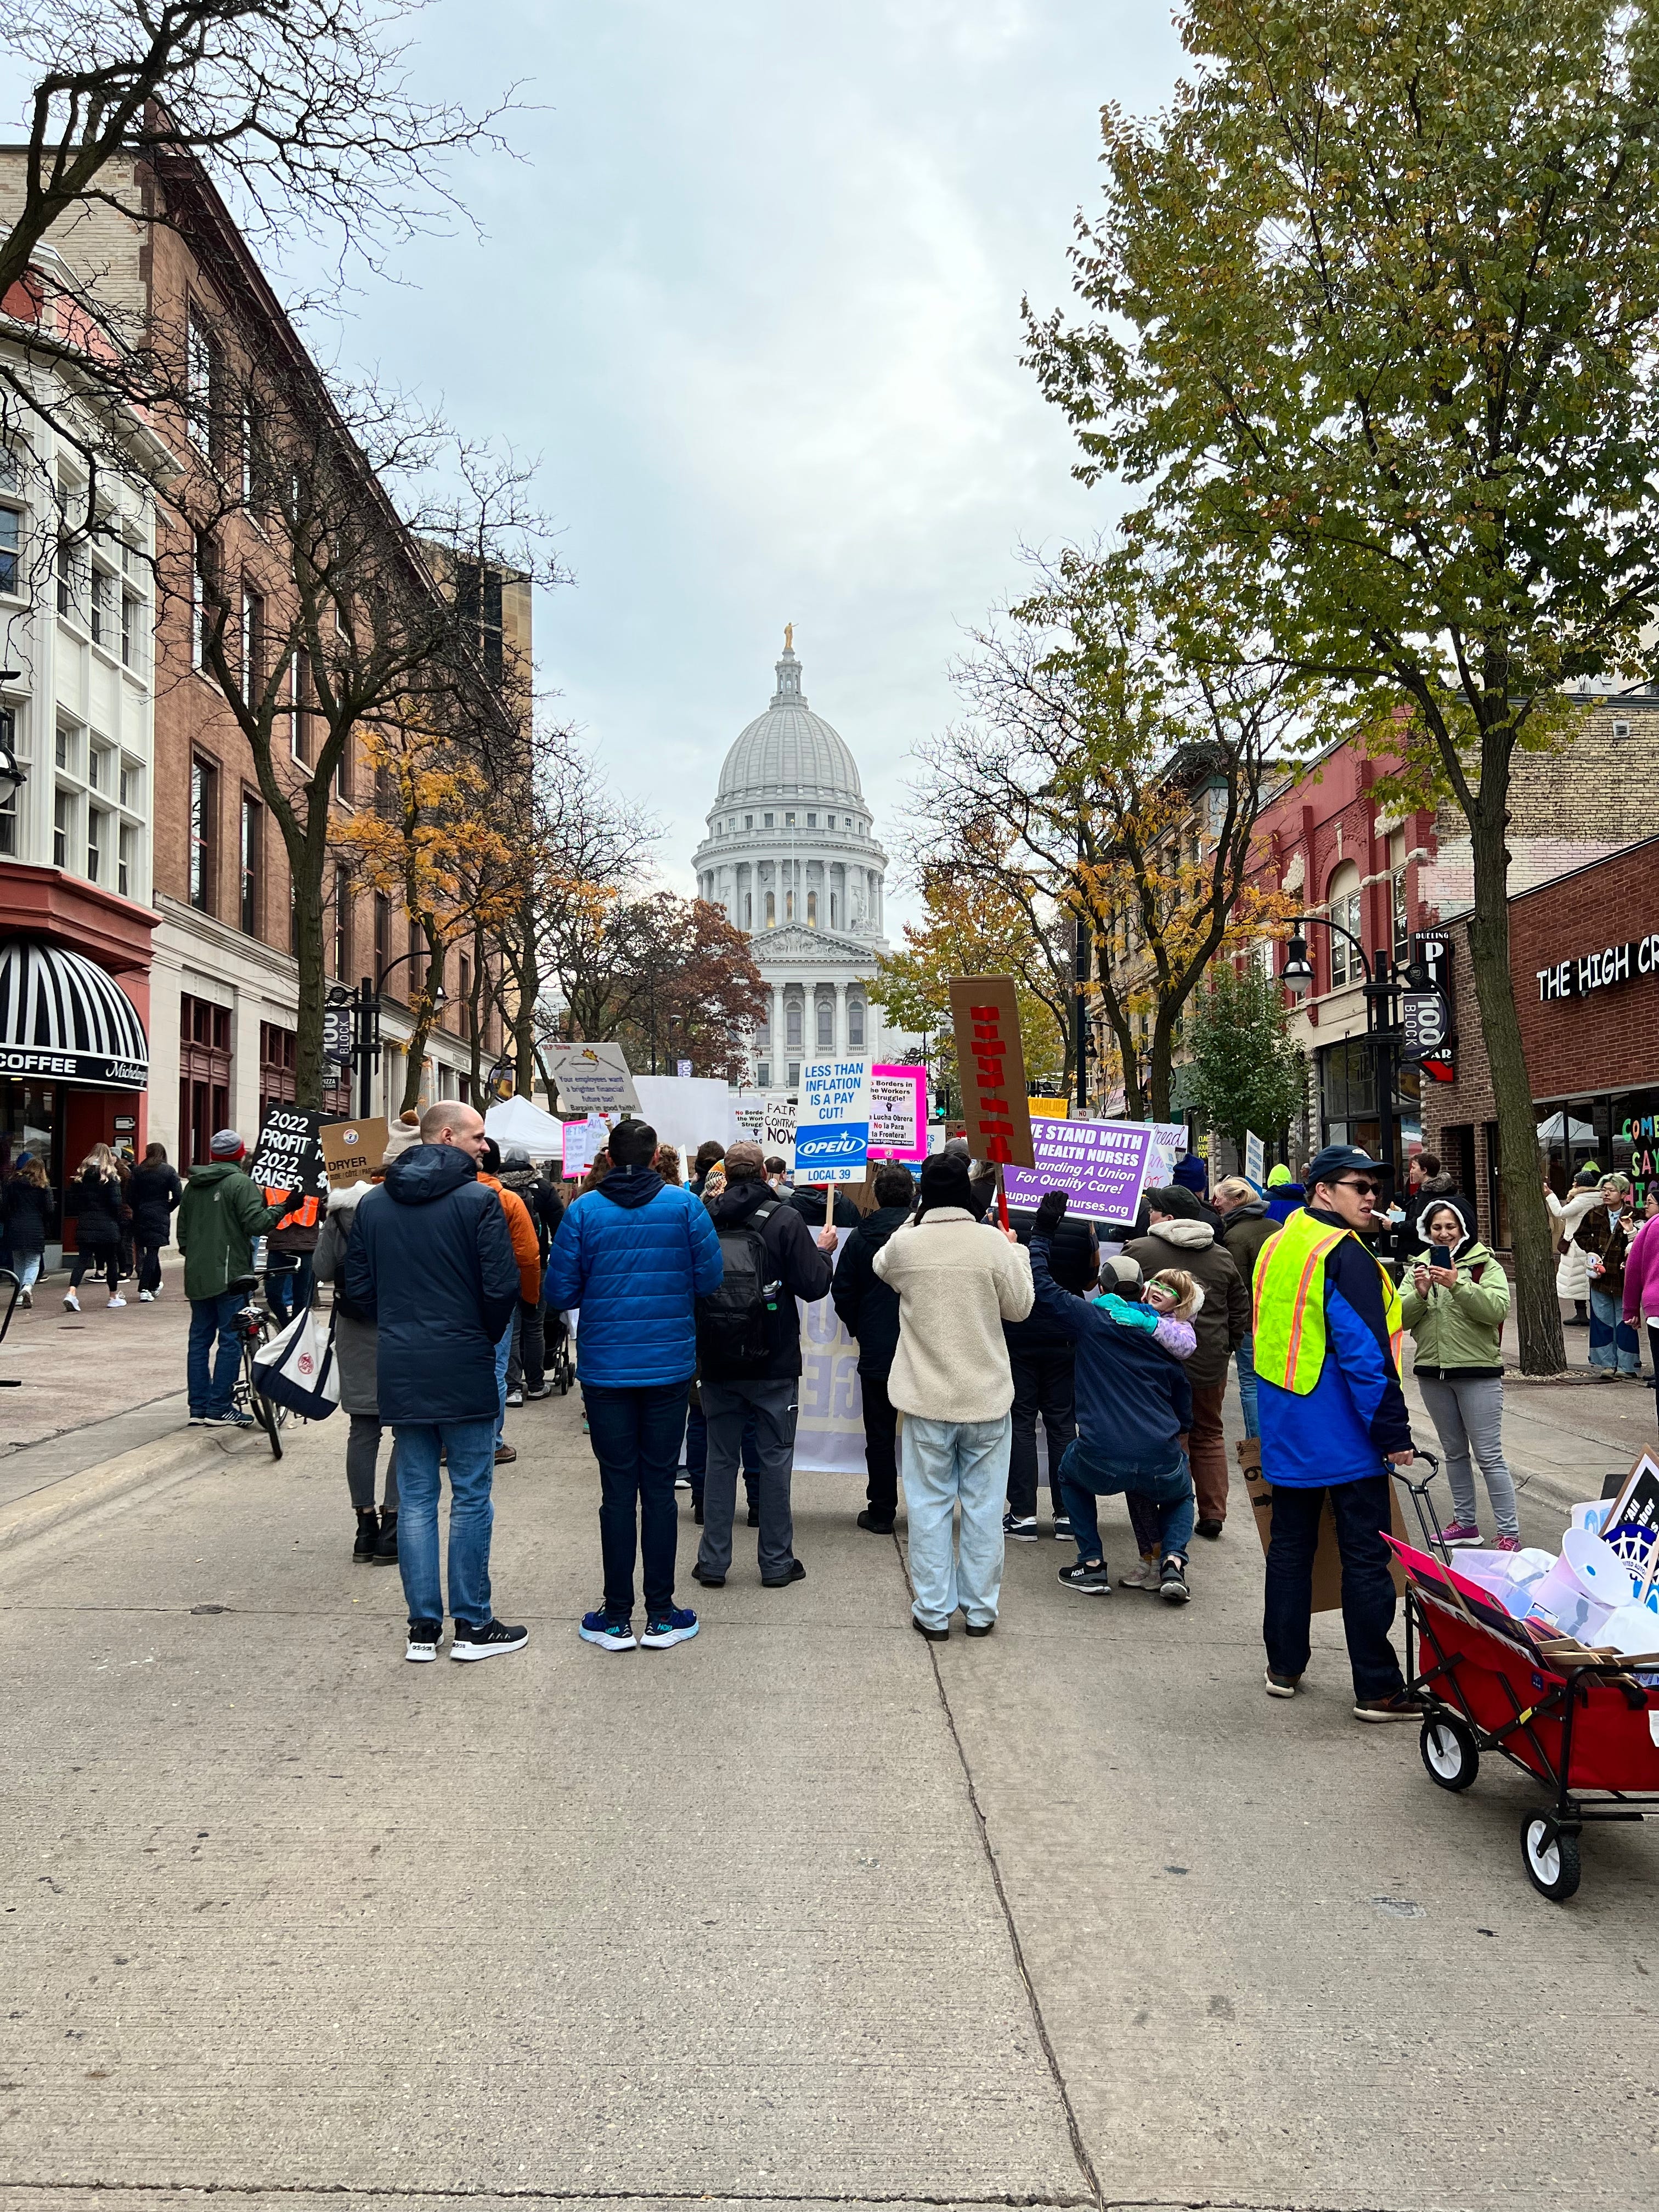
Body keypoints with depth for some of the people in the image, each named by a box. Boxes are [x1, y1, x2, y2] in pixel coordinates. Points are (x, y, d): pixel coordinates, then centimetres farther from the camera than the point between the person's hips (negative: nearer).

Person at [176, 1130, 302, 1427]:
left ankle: (198, 1407, 12)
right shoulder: (240, 1183, -9)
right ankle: (219, 1409, -5)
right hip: (229, 1275, -7)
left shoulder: (193, 1185, 14)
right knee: (230, 1340, -3)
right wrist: (284, 1207, -9)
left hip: (197, 1276, 7)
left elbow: (182, 1230, 20)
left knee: (200, 1338, 11)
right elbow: (256, 1224, -18)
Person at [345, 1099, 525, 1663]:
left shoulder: (373, 1203, 6)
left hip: (399, 1372, 5)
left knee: (415, 1499, 10)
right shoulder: (479, 1200, -10)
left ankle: (423, 1627, 14)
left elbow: (358, 1288, 6)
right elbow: (502, 1286, -13)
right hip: (464, 1372, -4)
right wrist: (487, 1336, 6)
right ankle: (472, 1626, 11)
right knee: (471, 1498, 5)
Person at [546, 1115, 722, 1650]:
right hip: (669, 1365, 0)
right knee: (660, 1486, 8)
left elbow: (559, 1291, -5)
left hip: (605, 1369, 0)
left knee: (617, 1489, 6)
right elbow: (709, 1279, -4)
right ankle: (661, 1615, 13)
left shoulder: (583, 1211, -6)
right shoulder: (684, 1205, -5)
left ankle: (617, 1617, 12)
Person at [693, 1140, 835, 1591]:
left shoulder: (704, 1219, -2)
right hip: (774, 1365, -2)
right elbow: (813, 1286, -11)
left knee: (720, 1459, 11)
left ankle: (713, 1562, 14)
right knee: (775, 1459, 7)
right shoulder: (785, 1219, -10)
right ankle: (776, 1563, 12)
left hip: (718, 1363, 3)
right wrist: (822, 1250, 7)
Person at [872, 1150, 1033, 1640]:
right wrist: (1016, 1252, 12)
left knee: (929, 1504, 10)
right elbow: (1020, 1308, 0)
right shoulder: (994, 1243, -12)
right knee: (983, 1505, 11)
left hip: (926, 1399, 0)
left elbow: (882, 1269, 16)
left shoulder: (903, 1243, -9)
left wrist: (916, 1221, 21)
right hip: (987, 1397, 0)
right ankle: (981, 1611, 20)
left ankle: (933, 1613, 14)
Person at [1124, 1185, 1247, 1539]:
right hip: (1210, 1364, 4)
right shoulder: (1223, 1257, 7)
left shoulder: (1138, 1250, -9)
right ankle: (1213, 1515, 16)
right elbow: (1240, 1311, 11)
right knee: (1208, 1437, 16)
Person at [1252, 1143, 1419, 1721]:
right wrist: (1394, 1433, -17)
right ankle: (1377, 1688, 3)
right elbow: (1366, 1354, -22)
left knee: (1290, 1545, 16)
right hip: (1344, 1435, -8)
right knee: (1365, 1557, -1)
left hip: (1285, 1429, 8)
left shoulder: (1277, 1246, 11)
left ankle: (1284, 1667, 23)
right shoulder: (1345, 1256, -17)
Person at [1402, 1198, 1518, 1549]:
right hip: (1432, 1372, 5)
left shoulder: (1485, 1264, -4)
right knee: (1454, 1451, 16)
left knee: (1489, 1455, -4)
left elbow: (1497, 1309, -20)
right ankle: (1465, 1523, 27)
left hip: (1478, 1371, -5)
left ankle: (1509, 1532, 2)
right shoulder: (1420, 1266, 8)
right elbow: (1402, 1318, 1)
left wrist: (1458, 1285, -29)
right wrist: (1420, 1294, -17)